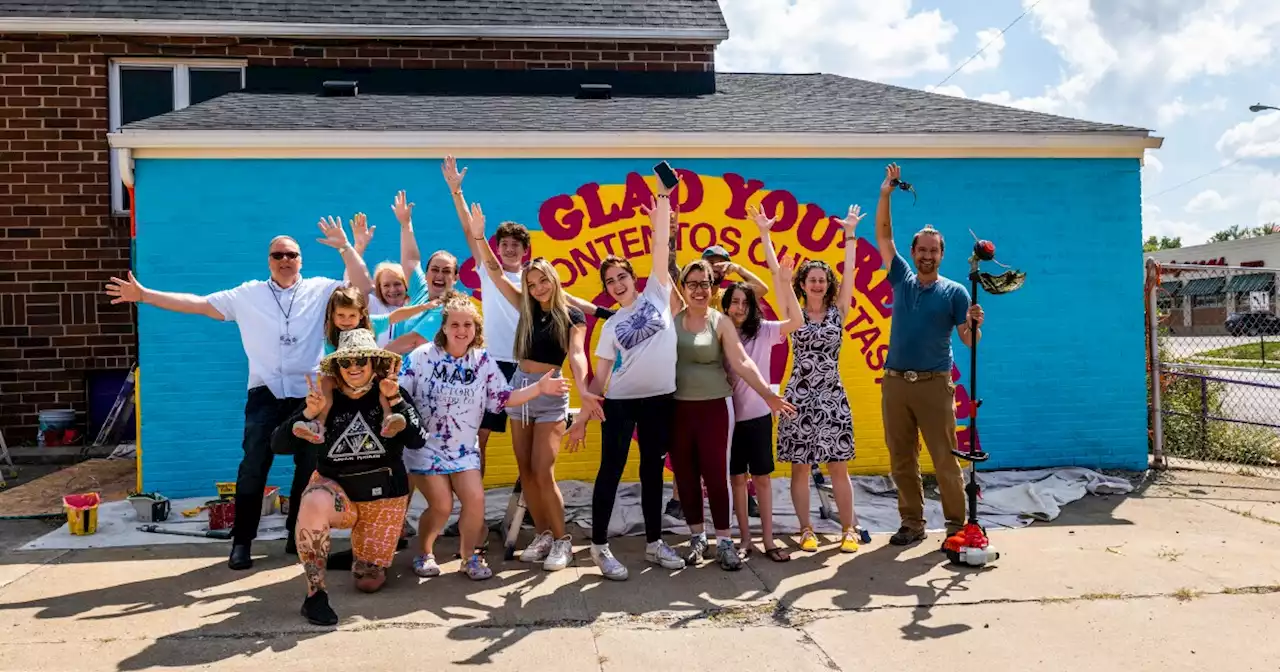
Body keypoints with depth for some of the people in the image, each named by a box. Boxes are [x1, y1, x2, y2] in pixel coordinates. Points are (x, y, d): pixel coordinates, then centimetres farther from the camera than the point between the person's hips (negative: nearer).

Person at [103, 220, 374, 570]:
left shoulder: (320, 289, 3)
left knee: (309, 467, 8)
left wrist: (345, 246, -12)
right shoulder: (248, 294, 6)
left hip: (309, 395, 0)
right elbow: (197, 303, 3)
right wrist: (143, 295, -2)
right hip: (265, 394, 0)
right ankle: (241, 541, 6)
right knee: (253, 467, -4)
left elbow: (363, 286, -7)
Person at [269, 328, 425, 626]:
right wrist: (309, 413, -25)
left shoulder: (389, 394, -8)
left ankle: (363, 552, 43)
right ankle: (315, 593, -24)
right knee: (314, 503, -38)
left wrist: (395, 400, -27)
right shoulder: (326, 399, -7)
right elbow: (279, 444, -10)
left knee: (369, 582, 6)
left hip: (384, 497, 1)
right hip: (337, 490, 0)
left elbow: (416, 442, -19)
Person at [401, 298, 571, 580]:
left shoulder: (483, 360, 0)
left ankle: (470, 556, 13)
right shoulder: (422, 356, -9)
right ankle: (424, 554, 18)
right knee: (441, 505, -10)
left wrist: (539, 388, -10)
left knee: (475, 499, -10)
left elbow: (503, 398, 0)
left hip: (464, 448, 3)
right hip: (425, 446, -3)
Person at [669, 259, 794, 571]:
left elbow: (741, 362, -10)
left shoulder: (721, 322, -4)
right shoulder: (673, 318, 3)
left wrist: (767, 393, -19)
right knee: (685, 474, 8)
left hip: (715, 406, -2)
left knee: (716, 473, -2)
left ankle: (724, 541, 10)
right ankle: (697, 538, 22)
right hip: (677, 407, 2)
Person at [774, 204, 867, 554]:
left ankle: (849, 529, 12)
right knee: (800, 468, 4)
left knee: (838, 468, 3)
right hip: (799, 397, 0)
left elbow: (849, 273, -1)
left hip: (832, 398, 0)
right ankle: (806, 531, 14)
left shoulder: (838, 311, 5)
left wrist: (850, 235, -4)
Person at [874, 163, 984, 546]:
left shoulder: (954, 291, 1)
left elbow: (969, 341, -2)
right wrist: (886, 194, -2)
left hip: (934, 384, -3)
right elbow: (883, 236, 7)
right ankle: (912, 523, 17)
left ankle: (956, 524, 10)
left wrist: (975, 324, -24)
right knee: (901, 461, 7)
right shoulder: (901, 279, 9)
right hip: (895, 382, 3)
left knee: (945, 460, 0)